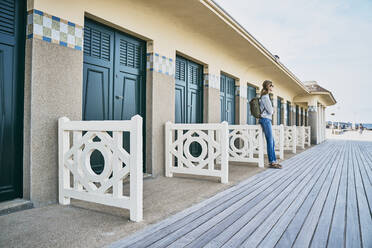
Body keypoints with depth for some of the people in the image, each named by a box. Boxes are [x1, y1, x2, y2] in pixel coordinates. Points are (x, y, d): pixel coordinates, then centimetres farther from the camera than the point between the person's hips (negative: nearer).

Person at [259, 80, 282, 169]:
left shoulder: (265, 96, 19)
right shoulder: (265, 96, -11)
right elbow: (270, 111, -13)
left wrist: (271, 110, 5)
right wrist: (273, 110, 8)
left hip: (267, 120, 10)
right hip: (266, 120, -10)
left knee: (272, 142, 9)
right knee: (270, 142, -7)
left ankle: (274, 161, 13)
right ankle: (271, 162, -2)